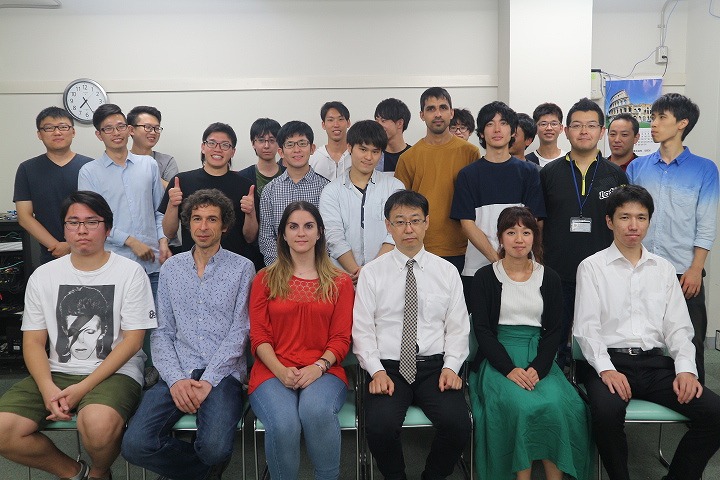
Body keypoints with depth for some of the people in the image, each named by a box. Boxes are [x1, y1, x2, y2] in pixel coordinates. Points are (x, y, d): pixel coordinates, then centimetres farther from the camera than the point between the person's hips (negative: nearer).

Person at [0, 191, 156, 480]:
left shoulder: (129, 272, -2)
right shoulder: (43, 276, 9)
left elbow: (132, 340, -6)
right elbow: (33, 341, 7)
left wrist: (84, 387, -15)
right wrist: (48, 388, -12)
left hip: (114, 372, -4)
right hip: (56, 373, 4)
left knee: (98, 424, -34)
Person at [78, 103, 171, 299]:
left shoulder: (149, 165, 10)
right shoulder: (89, 172, 2)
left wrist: (163, 241, 1)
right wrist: (131, 241, -11)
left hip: (153, 262, 2)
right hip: (115, 263, -2)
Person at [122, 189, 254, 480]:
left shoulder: (241, 268, 4)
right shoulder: (171, 268, 14)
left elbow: (239, 332, -3)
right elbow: (162, 332, 9)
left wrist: (209, 381, -13)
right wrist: (176, 379, -7)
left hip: (223, 374, -3)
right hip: (178, 373, 3)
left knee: (214, 449, -28)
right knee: (135, 444, -20)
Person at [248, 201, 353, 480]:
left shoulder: (340, 282, 12)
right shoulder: (265, 279, 13)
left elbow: (341, 338, 6)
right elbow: (258, 335, 5)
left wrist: (318, 367, -13)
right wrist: (281, 371, -11)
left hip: (322, 371, 0)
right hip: (273, 371, 0)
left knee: (317, 411, -34)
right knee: (283, 425, -31)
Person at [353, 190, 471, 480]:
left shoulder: (447, 272, 9)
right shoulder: (371, 273, 5)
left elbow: (458, 328, 8)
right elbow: (362, 330, 2)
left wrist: (451, 367, -6)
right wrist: (377, 372, -10)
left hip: (435, 366, 1)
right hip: (387, 367, -1)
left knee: (458, 424, -24)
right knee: (380, 427, -27)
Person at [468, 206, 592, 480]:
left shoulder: (549, 278, 10)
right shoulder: (485, 277, 3)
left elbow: (554, 330, 6)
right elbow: (482, 329, -3)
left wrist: (538, 368, -11)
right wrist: (510, 368, -16)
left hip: (538, 357, 2)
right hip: (498, 359, -2)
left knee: (556, 404, -27)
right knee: (521, 405, -29)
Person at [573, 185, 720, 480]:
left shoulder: (663, 268, 16)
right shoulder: (592, 267, 4)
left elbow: (678, 326, 12)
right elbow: (586, 327, -3)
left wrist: (686, 368, -5)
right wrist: (606, 369, -17)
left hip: (656, 362, 4)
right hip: (610, 361, -4)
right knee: (606, 411, -33)